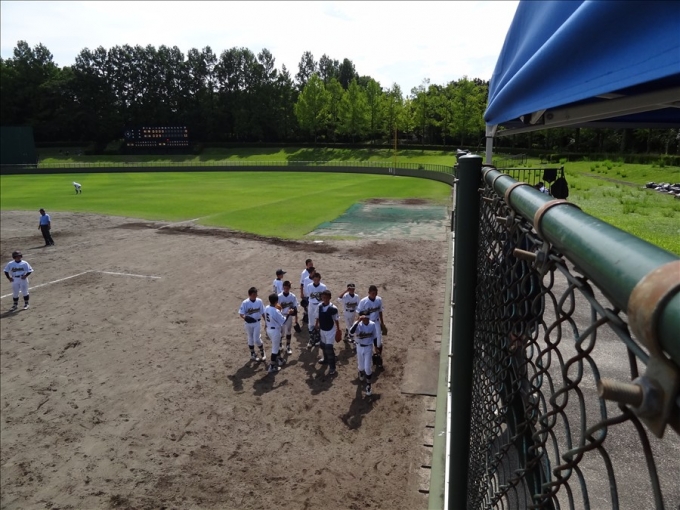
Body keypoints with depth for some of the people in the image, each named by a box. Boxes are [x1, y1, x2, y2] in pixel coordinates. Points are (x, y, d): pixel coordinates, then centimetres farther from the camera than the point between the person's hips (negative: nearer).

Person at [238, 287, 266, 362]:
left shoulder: (259, 301, -8)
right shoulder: (245, 303, -15)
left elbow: (263, 312, 2)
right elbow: (241, 313, -13)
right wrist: (245, 317, -34)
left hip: (257, 323, 0)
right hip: (248, 323, 0)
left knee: (256, 339, -4)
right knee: (250, 339, 14)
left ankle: (262, 351, 24)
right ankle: (252, 354, 30)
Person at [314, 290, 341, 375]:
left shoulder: (333, 308, -21)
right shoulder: (319, 306, -8)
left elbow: (336, 320, -10)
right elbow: (318, 317, 5)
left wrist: (338, 330, -4)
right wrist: (316, 325, 6)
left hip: (330, 330, -6)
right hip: (322, 329, 6)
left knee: (329, 348, -8)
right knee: (323, 346, 22)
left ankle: (332, 367, 3)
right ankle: (326, 359, 49)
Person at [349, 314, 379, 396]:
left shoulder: (372, 325, -12)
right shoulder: (358, 324, -19)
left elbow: (375, 337, -1)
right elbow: (352, 331, -40)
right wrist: (358, 321, -45)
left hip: (369, 348, 0)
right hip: (360, 347, 0)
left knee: (368, 368, -1)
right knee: (361, 366, 18)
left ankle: (368, 385, 20)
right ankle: (361, 373, 56)